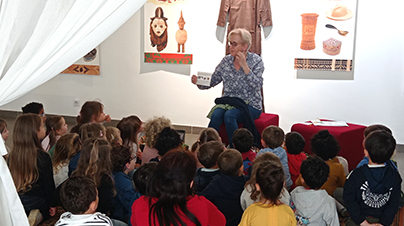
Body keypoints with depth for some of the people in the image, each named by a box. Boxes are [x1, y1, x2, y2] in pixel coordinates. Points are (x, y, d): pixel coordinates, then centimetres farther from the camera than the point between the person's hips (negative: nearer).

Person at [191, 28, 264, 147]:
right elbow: (212, 81, 8)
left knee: (229, 115, -32)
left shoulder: (256, 60, -3)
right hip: (228, 101, 3)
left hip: (250, 105, -3)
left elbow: (257, 85, -16)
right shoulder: (226, 60, 7)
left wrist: (244, 66, -20)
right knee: (216, 114, -28)